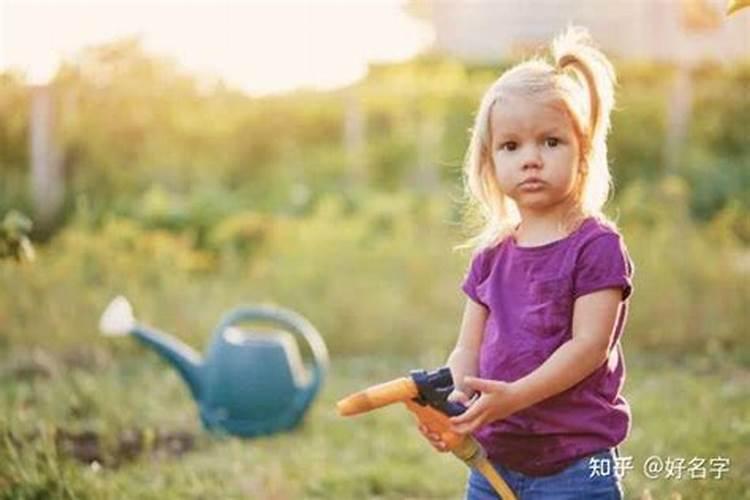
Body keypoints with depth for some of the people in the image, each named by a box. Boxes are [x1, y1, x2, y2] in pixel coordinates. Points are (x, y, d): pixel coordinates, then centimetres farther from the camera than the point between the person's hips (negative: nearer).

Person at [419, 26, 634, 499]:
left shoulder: (597, 245, -8)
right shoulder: (492, 254, 10)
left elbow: (589, 346, -16)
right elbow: (470, 347, 8)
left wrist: (514, 396, -26)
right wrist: (451, 401, -13)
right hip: (494, 461, 6)